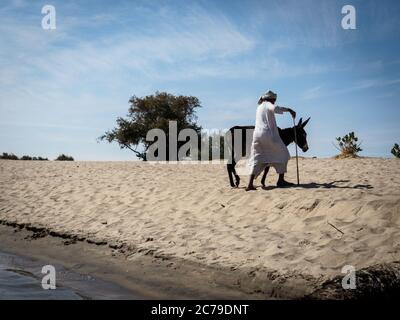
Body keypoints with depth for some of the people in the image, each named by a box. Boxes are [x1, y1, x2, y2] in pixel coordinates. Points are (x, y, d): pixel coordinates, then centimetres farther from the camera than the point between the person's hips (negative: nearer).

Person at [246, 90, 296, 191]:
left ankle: (250, 184, -10)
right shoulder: (267, 104, 2)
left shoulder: (259, 107, 24)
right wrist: (288, 109, -13)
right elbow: (275, 108, -21)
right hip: (268, 134, -7)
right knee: (282, 154, 9)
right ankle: (281, 180, 5)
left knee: (256, 158, 6)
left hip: (257, 134, 7)